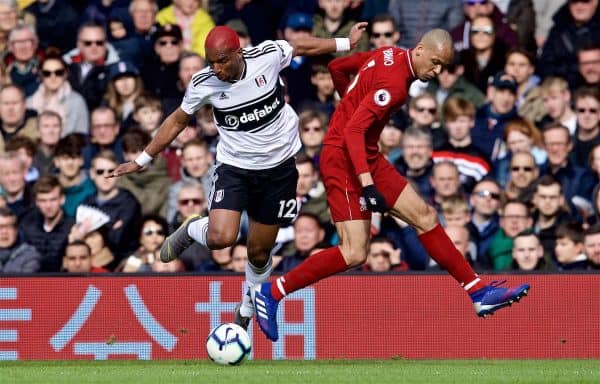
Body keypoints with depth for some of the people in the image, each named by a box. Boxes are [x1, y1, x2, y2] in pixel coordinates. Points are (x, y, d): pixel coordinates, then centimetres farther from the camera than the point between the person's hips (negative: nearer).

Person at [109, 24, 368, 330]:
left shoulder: (268, 56, -17)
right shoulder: (203, 83, -15)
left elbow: (302, 46, 4)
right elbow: (177, 121, 1)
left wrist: (346, 43, 13)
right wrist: (143, 160, 4)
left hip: (278, 168, 1)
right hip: (234, 168, -1)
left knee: (259, 251, 9)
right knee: (220, 238, -24)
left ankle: (247, 312, 36)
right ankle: (190, 231, 12)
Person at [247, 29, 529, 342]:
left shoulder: (388, 56, 7)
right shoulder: (395, 81, -21)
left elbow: (337, 67, 20)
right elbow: (353, 130, -27)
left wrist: (353, 103, 33)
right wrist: (367, 183, -33)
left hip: (368, 159, 10)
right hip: (343, 160, -10)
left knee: (424, 215, 7)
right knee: (354, 254, -17)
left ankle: (480, 293, 11)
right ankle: (270, 292, -7)